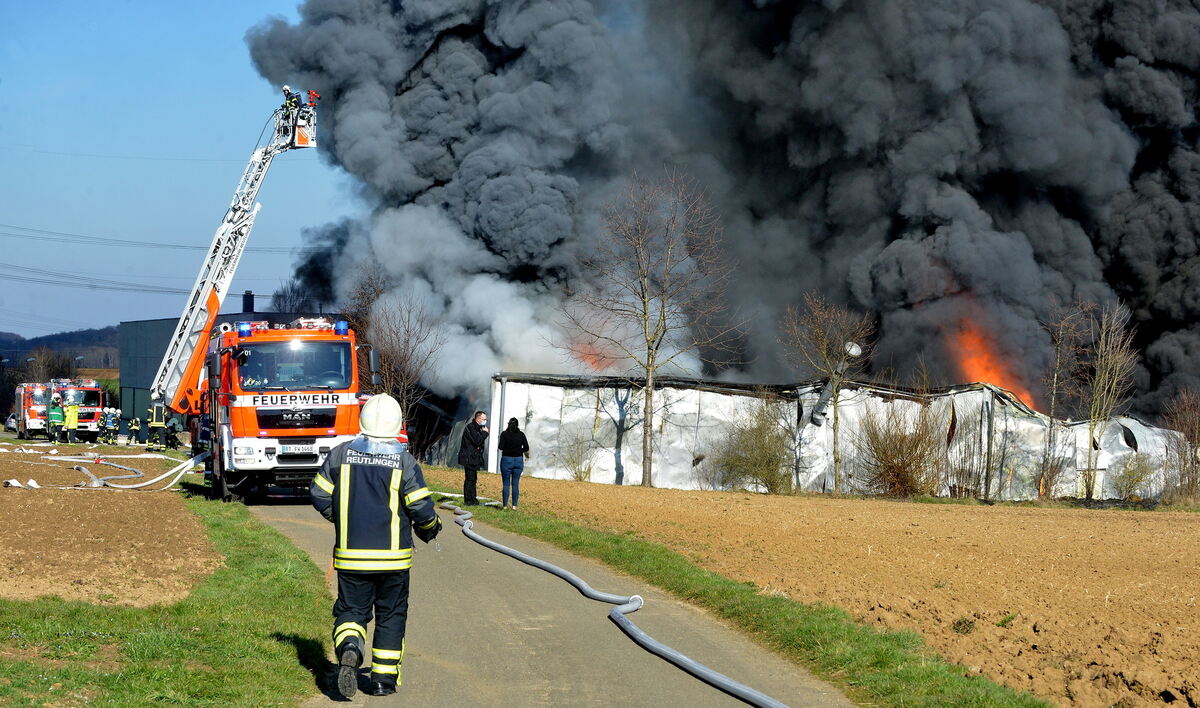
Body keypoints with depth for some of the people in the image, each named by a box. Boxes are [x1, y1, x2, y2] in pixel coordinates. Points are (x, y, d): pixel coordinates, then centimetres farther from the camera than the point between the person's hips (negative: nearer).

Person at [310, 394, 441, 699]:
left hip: (351, 554, 1)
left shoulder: (340, 454, -1)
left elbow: (319, 495, 3)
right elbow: (421, 508, -8)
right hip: (393, 556, -1)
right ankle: (384, 678, 13)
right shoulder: (404, 462, -7)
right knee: (391, 616, 12)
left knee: (351, 610, 9)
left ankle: (349, 649, -21)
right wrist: (429, 529, 14)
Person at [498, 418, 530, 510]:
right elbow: (526, 448, -2)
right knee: (516, 484, 6)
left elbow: (501, 447, -11)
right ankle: (514, 505, 4)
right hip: (518, 460, 2)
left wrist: (507, 449, 9)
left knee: (505, 484, 4)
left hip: (506, 459, -2)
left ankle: (505, 505, 1)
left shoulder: (504, 434, -6)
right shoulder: (521, 434, -1)